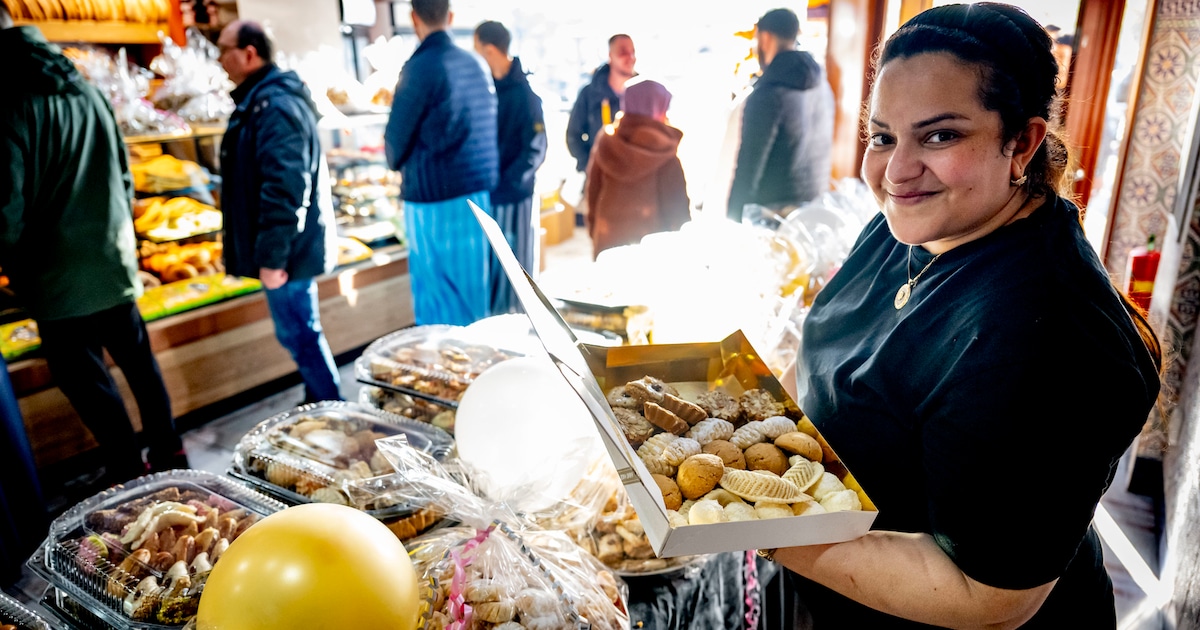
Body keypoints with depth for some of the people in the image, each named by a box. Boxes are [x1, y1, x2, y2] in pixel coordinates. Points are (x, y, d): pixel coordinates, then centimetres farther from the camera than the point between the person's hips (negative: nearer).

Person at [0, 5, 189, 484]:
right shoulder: (89, 94, 5)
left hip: (60, 281, -6)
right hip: (116, 266, 7)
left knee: (88, 382, 6)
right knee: (140, 363, 16)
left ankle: (127, 474, 15)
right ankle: (169, 455, 28)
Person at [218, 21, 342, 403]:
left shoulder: (274, 105, -19)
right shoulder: (262, 99, 15)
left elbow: (282, 189, -26)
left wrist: (271, 256, -24)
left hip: (286, 249, -10)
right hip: (290, 245, 10)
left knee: (298, 333, 0)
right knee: (302, 331, 18)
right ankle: (320, 402, 31)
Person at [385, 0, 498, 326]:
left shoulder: (421, 66, -12)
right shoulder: (472, 63, 7)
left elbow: (396, 139, -8)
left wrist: (398, 164, 12)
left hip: (435, 196, -6)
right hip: (480, 189, 7)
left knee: (437, 288, 4)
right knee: (473, 280, 16)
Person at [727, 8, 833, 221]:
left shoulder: (768, 94, -17)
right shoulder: (822, 86, 7)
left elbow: (749, 165, -17)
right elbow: (824, 151, 14)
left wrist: (733, 219, -10)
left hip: (774, 211, -7)